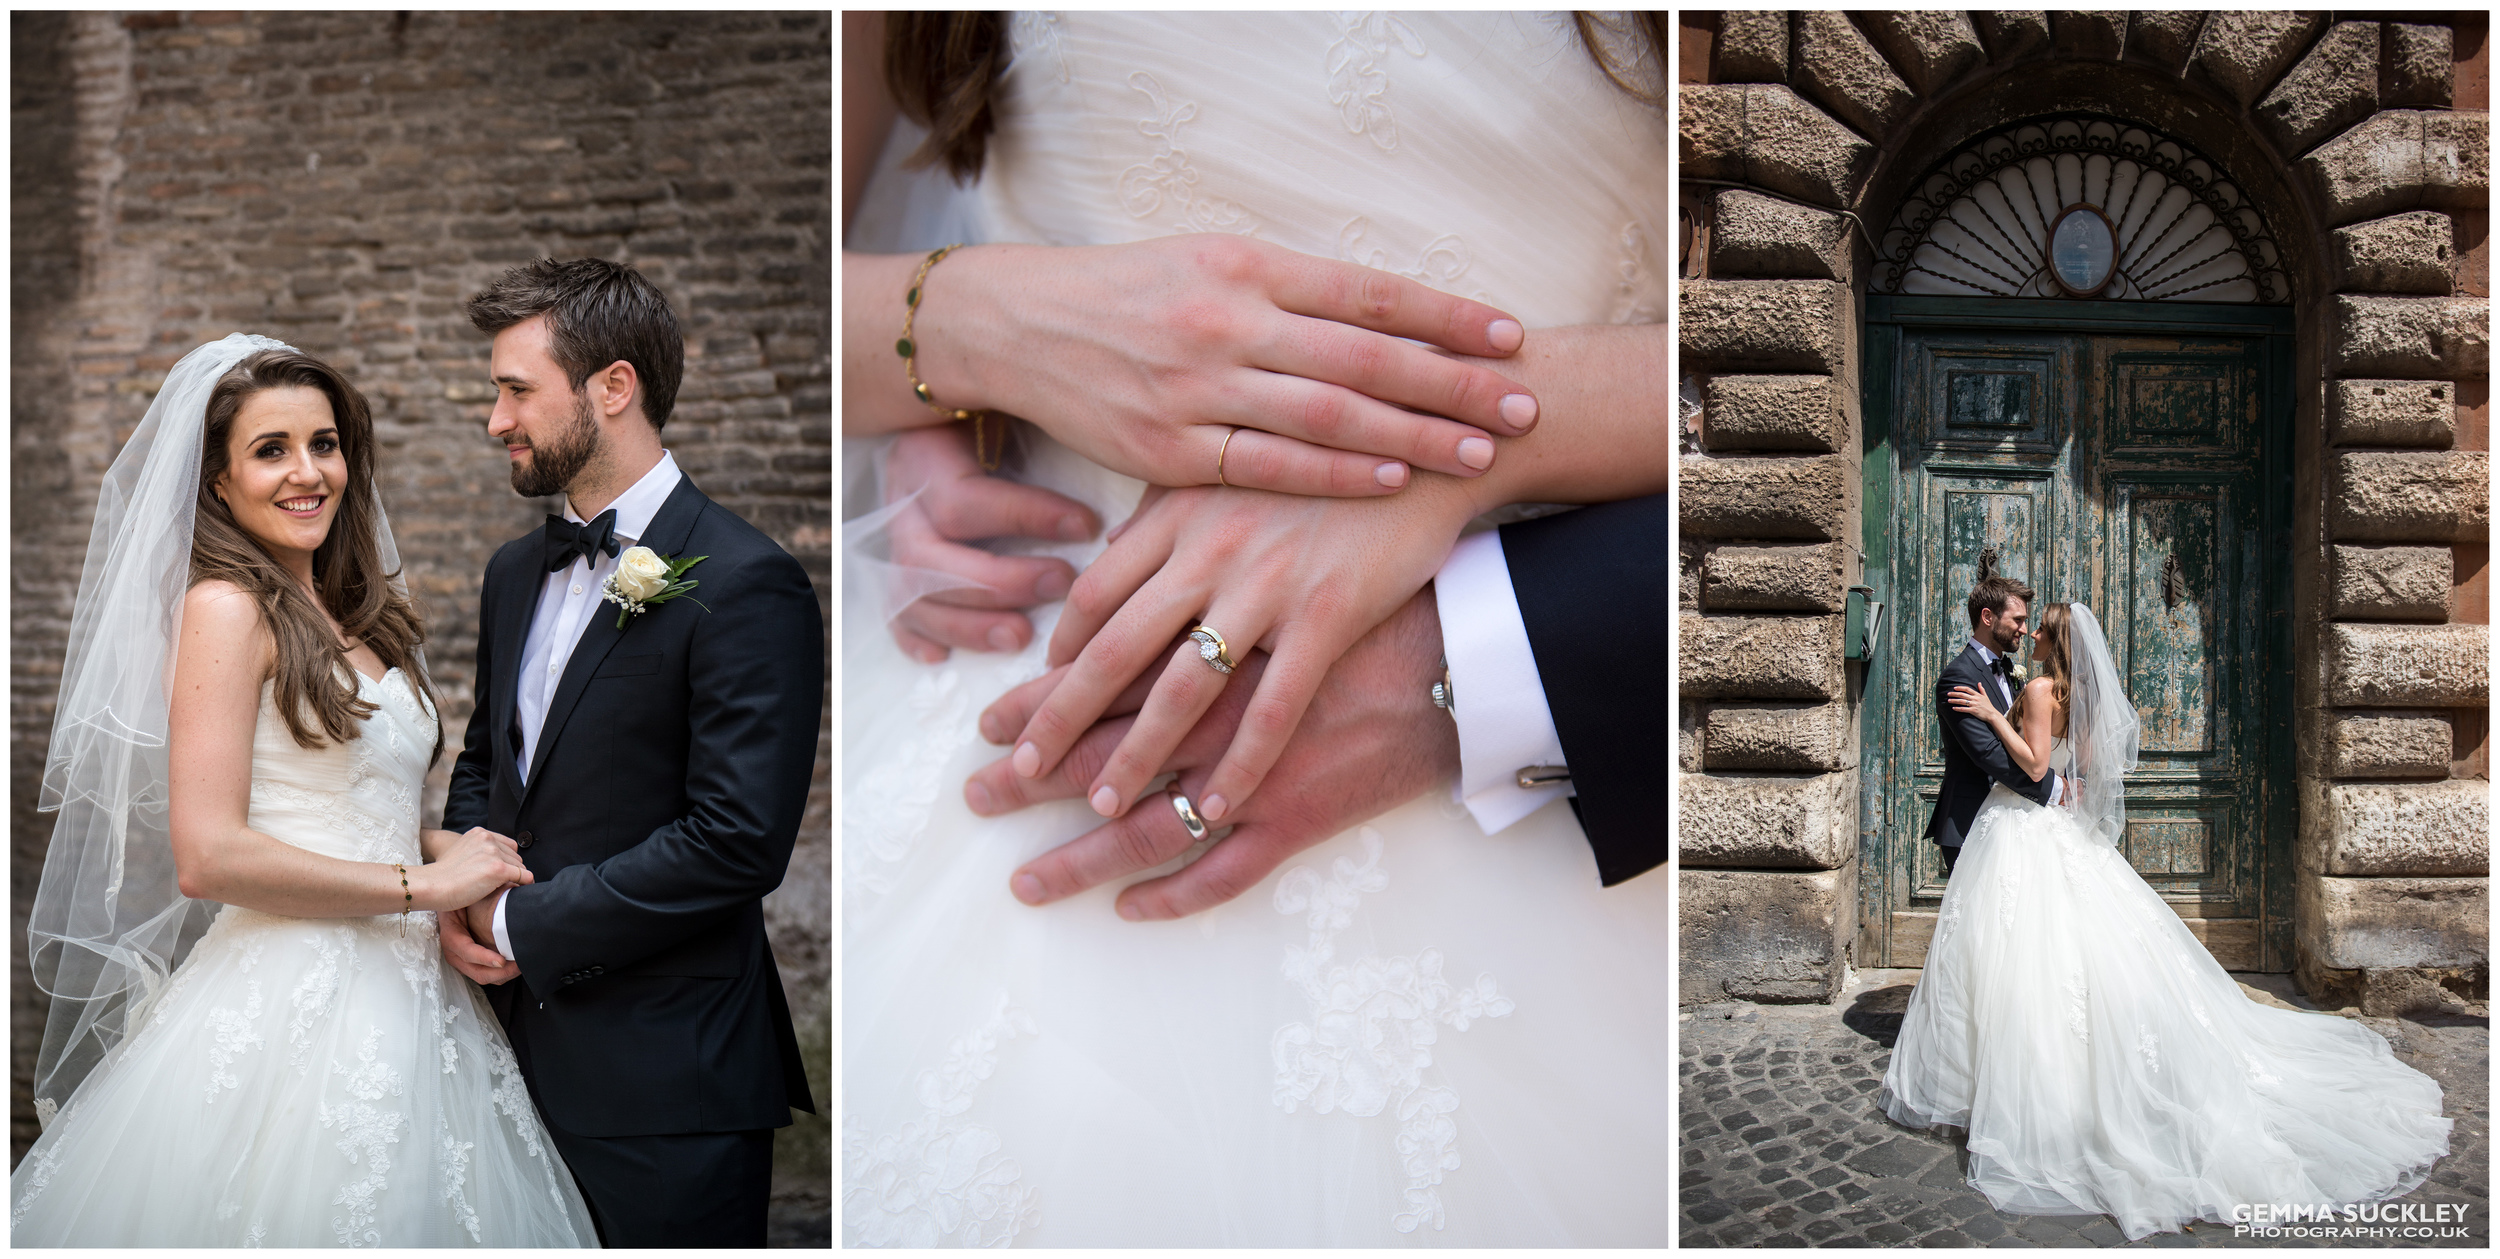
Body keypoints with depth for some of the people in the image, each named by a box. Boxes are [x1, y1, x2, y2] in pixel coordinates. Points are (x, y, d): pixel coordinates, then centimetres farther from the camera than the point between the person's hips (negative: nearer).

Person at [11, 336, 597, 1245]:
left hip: (404, 993, 8)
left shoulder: (345, 615, 12)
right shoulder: (225, 607, -10)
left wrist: (452, 849, -1)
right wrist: (422, 883, -12)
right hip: (285, 1013, -8)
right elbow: (207, 857, -18)